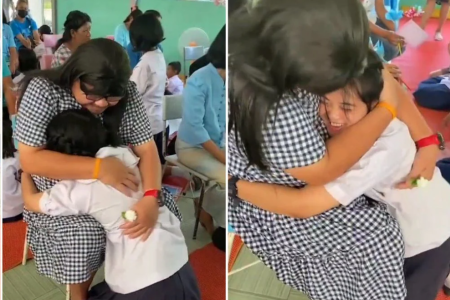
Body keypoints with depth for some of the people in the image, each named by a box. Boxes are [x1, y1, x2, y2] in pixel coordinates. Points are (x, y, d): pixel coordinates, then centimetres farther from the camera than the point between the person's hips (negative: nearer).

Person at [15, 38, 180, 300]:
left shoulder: (127, 93, -17)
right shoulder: (43, 90, -26)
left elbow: (147, 149, -18)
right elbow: (29, 159, -30)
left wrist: (151, 197, -35)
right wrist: (98, 168, -39)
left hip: (116, 181, 4)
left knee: (162, 207, -4)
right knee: (83, 239, -25)